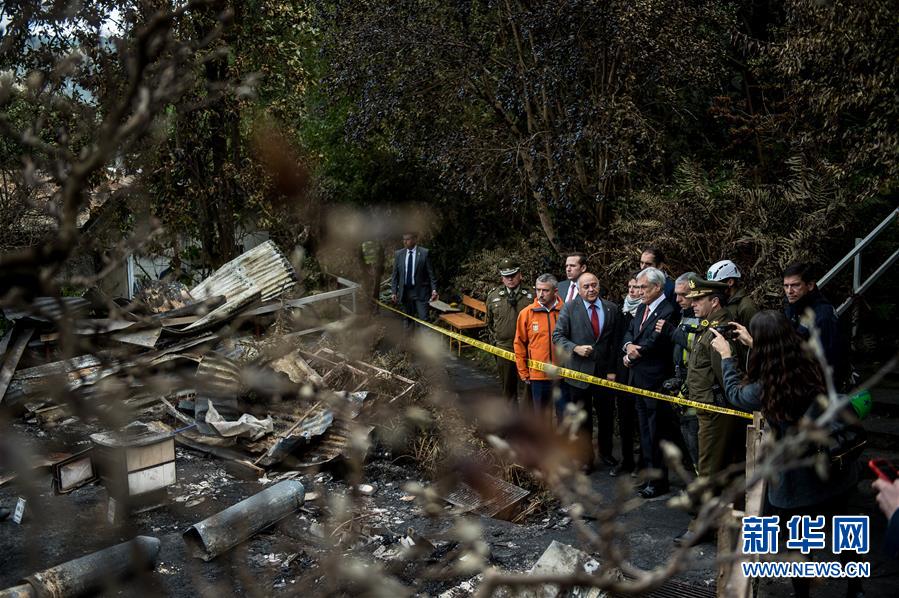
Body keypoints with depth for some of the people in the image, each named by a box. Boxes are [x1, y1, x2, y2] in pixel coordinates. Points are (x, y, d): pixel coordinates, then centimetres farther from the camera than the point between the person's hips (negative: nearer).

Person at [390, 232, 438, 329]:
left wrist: (434, 290, -10)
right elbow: (395, 275, 8)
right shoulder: (398, 254, 6)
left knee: (423, 319, -8)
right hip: (405, 292, 3)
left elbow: (431, 273, -3)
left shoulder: (424, 253, -3)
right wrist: (394, 291, 1)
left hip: (420, 291, -3)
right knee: (407, 320, 8)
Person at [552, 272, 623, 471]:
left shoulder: (612, 309, 3)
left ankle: (606, 452, 34)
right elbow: (557, 336, -5)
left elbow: (616, 341, 3)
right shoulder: (569, 309, -4)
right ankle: (586, 457, 22)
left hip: (605, 372, 2)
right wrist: (575, 348, -21)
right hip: (579, 372, -2)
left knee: (606, 415, 13)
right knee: (583, 418, 9)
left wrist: (613, 370, -3)